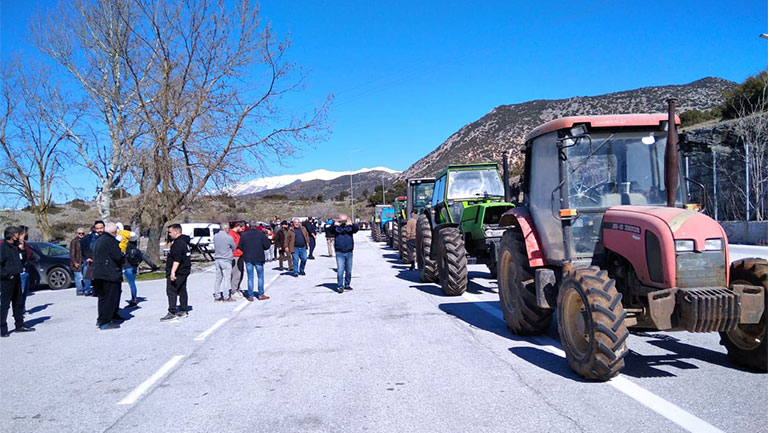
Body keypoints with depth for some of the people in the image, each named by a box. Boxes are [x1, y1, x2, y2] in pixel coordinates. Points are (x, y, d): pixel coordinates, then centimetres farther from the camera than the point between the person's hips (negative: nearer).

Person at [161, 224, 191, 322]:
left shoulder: (178, 243, -19)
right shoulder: (184, 241, 14)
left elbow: (177, 260, -29)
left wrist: (173, 272, -34)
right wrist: (169, 259, 39)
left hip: (177, 272, -11)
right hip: (184, 271, 11)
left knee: (171, 291, -9)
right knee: (182, 290, 15)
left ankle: (172, 313, -12)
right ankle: (183, 311, 23)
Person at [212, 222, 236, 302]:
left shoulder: (215, 236, 2)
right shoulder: (229, 237, -14)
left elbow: (215, 246, 13)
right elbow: (234, 248, 0)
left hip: (217, 259, 6)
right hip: (226, 260, -6)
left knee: (217, 278, 11)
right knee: (226, 278, -1)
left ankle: (217, 296, 16)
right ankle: (226, 297, 1)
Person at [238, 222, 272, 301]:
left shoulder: (244, 235, -3)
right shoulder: (260, 234, -8)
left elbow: (240, 247, 3)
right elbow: (267, 245, -8)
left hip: (248, 259, 1)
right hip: (259, 258, -1)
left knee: (250, 277, 8)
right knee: (260, 276, 12)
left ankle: (250, 296, 8)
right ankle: (261, 294, 13)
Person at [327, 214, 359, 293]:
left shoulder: (350, 227, 4)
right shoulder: (336, 228, 0)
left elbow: (356, 230, -14)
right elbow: (329, 230, -17)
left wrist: (352, 224, -34)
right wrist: (334, 225, -36)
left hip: (349, 252, 3)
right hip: (339, 253, -3)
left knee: (349, 270, 11)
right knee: (340, 270, -9)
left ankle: (347, 285, 24)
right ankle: (340, 287, -7)